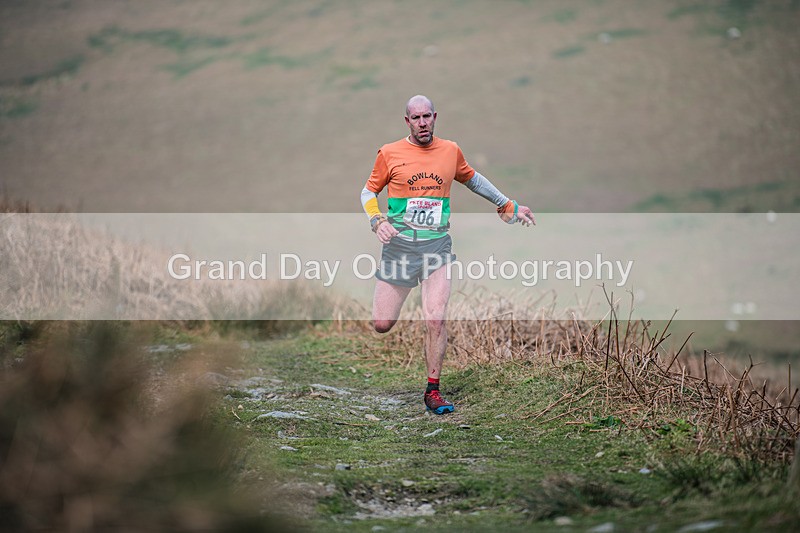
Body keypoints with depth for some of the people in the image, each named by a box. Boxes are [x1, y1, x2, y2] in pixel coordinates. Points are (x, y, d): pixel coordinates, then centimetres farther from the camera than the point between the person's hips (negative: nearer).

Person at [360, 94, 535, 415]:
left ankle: (432, 391, 0)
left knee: (436, 320, -13)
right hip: (399, 245, -1)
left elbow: (473, 180, 26)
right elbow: (369, 191, 10)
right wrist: (377, 221, -9)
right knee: (381, 325, 0)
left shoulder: (450, 151, 8)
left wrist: (508, 206, 30)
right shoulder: (390, 153, 0)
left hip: (437, 245, 1)